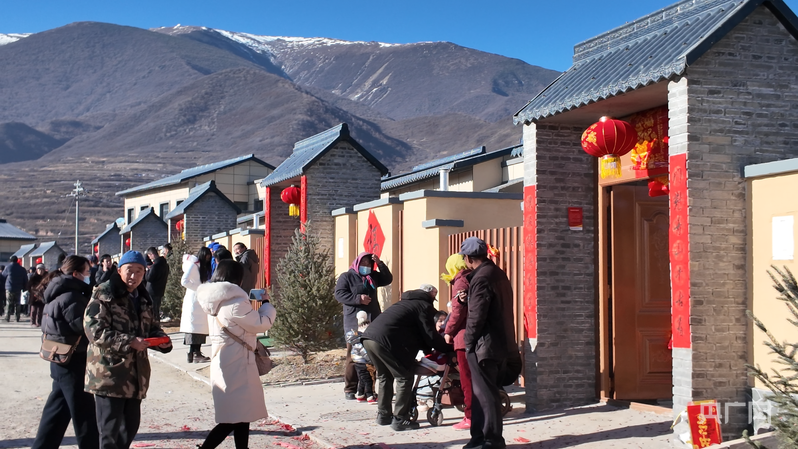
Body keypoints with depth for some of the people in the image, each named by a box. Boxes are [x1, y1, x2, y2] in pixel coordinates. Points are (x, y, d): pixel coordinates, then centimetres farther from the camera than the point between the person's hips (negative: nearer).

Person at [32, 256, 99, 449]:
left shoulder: (59, 294, 12)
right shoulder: (70, 297, -20)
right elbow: (86, 326, -24)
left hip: (63, 360, 10)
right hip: (73, 362, -10)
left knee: (57, 411, 17)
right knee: (85, 416, -2)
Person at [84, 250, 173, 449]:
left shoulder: (143, 298, 15)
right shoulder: (104, 295, -8)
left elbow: (152, 326, 22)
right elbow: (95, 330, -18)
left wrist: (161, 339, -1)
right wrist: (129, 342, -23)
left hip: (135, 374, 7)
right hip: (109, 373, -7)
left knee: (131, 425, 14)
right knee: (109, 429, -4)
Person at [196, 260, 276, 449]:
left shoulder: (218, 301, 7)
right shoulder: (235, 303, -21)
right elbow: (261, 324, -13)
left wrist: (250, 300, 13)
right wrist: (266, 304, 2)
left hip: (223, 362, 10)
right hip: (236, 364, -10)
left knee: (242, 415, 17)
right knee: (235, 418, -3)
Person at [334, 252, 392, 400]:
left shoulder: (373, 277, 18)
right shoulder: (346, 277, 1)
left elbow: (388, 279, 13)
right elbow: (339, 294, -8)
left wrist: (380, 264, 1)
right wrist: (358, 298, -18)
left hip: (373, 322, 6)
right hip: (354, 323, -6)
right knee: (354, 357, -6)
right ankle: (350, 389, 0)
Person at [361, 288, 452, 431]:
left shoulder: (408, 303, 31)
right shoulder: (424, 307, 6)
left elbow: (415, 334, 35)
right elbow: (431, 336, 2)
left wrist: (428, 348, 35)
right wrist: (449, 347, 16)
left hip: (368, 337, 9)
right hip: (385, 340, -9)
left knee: (384, 376, 24)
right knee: (405, 378, 2)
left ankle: (383, 415, 28)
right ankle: (399, 420, 2)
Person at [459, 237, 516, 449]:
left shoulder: (481, 278, -18)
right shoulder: (497, 273, 13)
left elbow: (476, 316, -20)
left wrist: (468, 341, -8)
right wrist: (468, 299, 6)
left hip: (484, 345, -10)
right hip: (500, 343, 10)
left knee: (485, 394, -2)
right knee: (481, 392, 15)